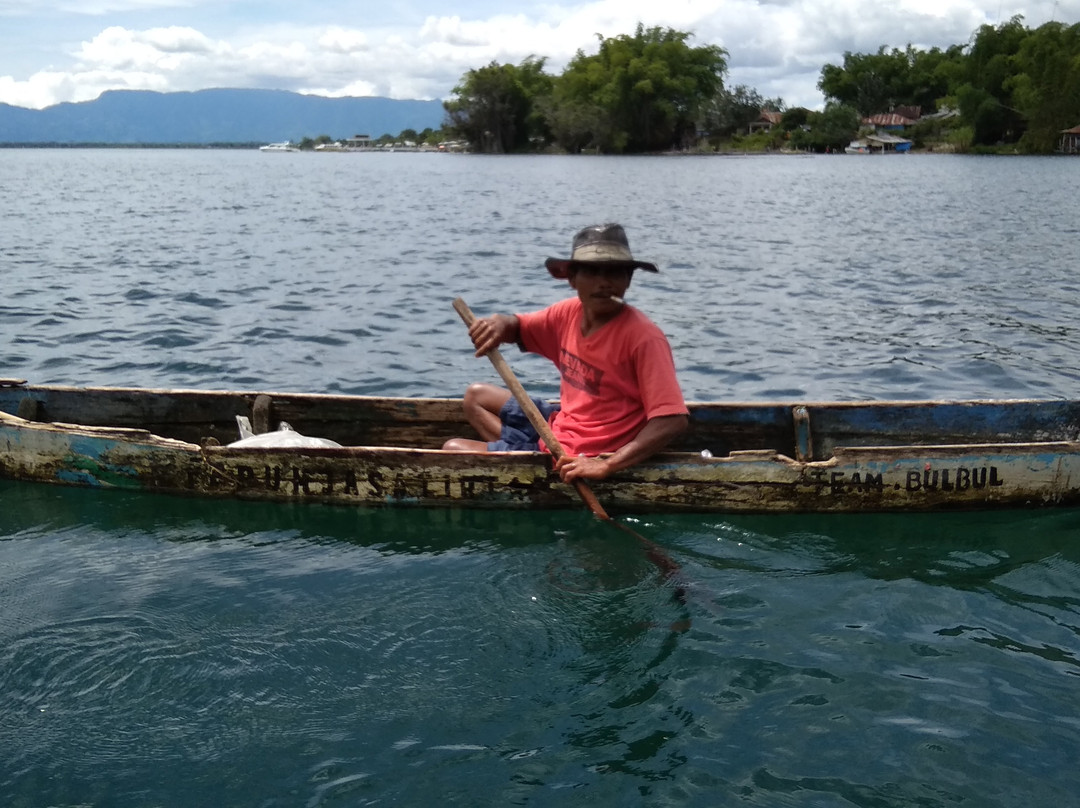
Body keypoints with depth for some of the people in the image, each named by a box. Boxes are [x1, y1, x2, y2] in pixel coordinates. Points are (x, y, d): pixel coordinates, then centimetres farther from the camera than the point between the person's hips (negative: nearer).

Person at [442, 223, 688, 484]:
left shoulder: (644, 338, -27)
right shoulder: (571, 313, -4)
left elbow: (673, 420, -33)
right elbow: (518, 327, 14)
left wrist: (607, 465, -40)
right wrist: (501, 323, -12)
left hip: (582, 459, -9)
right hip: (559, 425, 9)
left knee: (454, 450, -2)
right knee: (477, 396, 25)